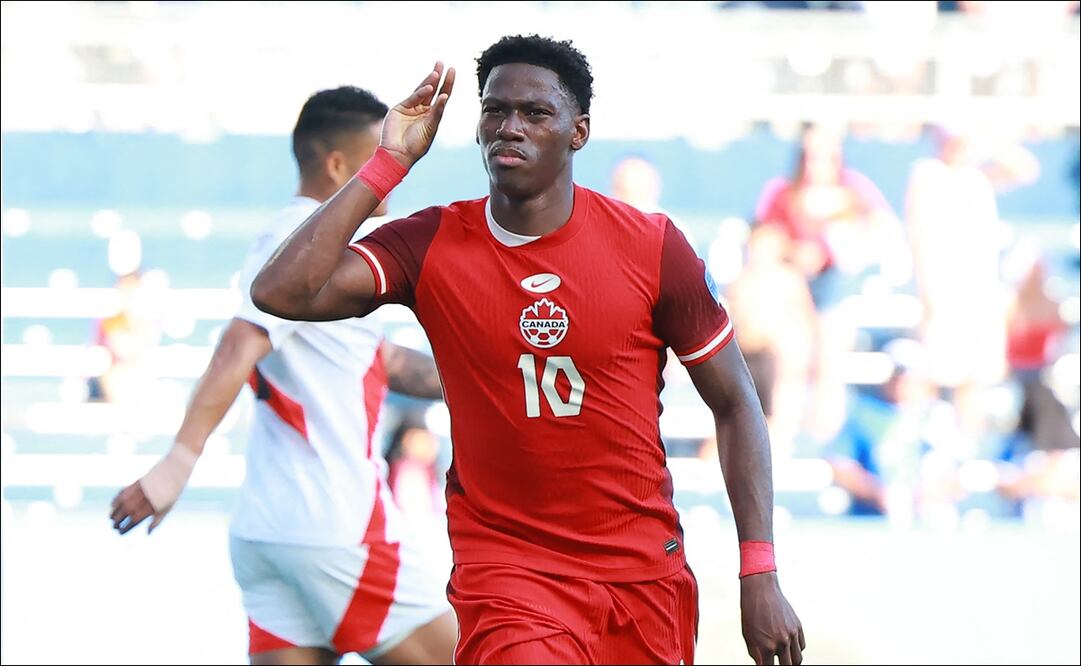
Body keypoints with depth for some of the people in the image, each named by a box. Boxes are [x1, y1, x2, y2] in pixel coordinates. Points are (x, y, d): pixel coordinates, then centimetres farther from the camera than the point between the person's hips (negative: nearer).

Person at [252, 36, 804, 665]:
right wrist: (390, 163, -15)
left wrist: (760, 576, -4)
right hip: (504, 567, -2)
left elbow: (735, 404, 3)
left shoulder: (651, 246, -4)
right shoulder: (432, 246, -4)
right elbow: (282, 293, -17)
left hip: (645, 569, 2)